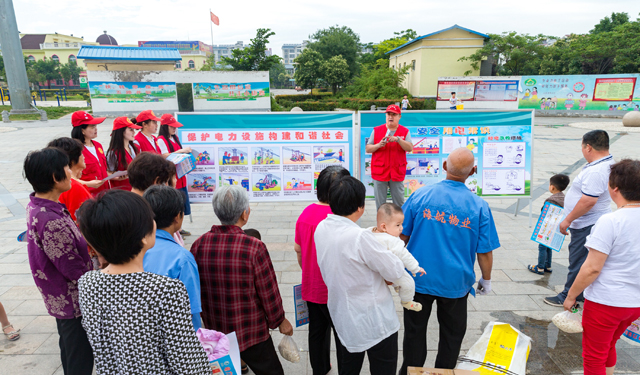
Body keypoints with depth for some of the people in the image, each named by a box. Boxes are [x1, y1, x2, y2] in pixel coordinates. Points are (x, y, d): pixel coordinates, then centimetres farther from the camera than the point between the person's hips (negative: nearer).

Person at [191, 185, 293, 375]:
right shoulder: (254, 247, -23)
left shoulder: (199, 245, -10)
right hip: (250, 333, -5)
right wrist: (280, 320, 4)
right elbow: (268, 292, -14)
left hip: (214, 331, 5)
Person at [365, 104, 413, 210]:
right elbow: (367, 149, 4)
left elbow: (410, 148, -7)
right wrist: (378, 145, -14)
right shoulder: (377, 130, 6)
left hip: (397, 172, 0)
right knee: (380, 203, 5)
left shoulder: (405, 131, 6)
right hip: (379, 172, 0)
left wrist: (398, 139, -21)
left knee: (399, 203, 7)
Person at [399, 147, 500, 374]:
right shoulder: (479, 206, -12)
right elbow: (484, 252, -6)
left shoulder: (420, 195, -11)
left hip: (418, 279, 1)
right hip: (455, 282, 0)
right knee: (452, 335, 21)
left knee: (414, 331, 17)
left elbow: (402, 235, -4)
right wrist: (486, 280, 12)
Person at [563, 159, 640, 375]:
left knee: (594, 356, 11)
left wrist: (571, 296, -9)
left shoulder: (610, 222, -23)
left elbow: (592, 268, -21)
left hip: (605, 302, -7)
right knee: (608, 348, 27)